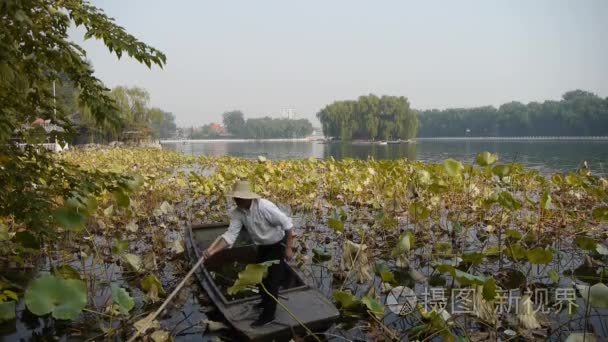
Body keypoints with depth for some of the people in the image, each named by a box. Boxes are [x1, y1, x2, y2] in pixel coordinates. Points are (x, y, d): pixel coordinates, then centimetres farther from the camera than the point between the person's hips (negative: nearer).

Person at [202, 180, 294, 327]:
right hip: (263, 246, 7)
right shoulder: (237, 213, -14)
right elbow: (230, 235, -19)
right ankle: (266, 301, 46)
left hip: (278, 244, -7)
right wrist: (212, 250, -32)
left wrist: (289, 248, -21)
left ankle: (268, 315, 11)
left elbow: (287, 223, -26)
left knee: (272, 279, -4)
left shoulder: (264, 207, -34)